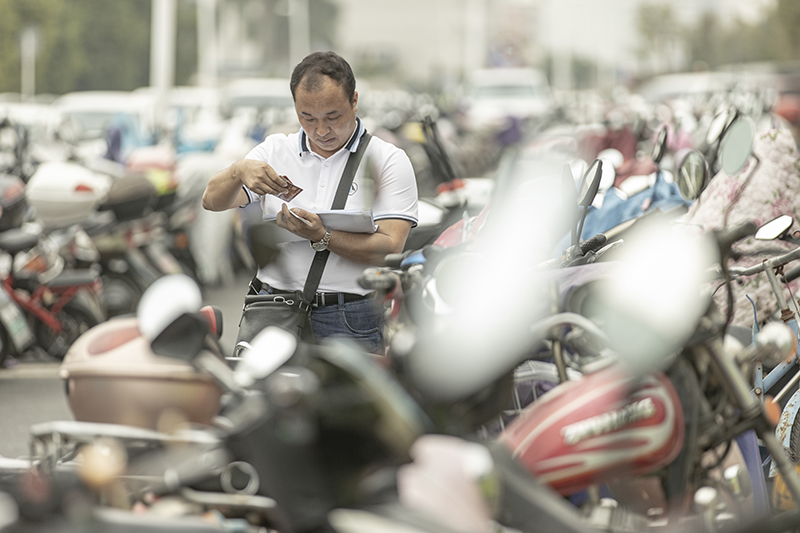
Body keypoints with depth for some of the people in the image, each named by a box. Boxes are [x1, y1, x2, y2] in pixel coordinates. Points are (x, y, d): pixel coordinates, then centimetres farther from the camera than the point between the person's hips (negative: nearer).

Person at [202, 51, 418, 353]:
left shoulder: (387, 160, 5)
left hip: (351, 321, -3)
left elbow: (389, 249, -5)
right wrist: (238, 171, -13)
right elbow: (213, 201, 9)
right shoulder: (275, 151, 16)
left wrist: (321, 237, -19)